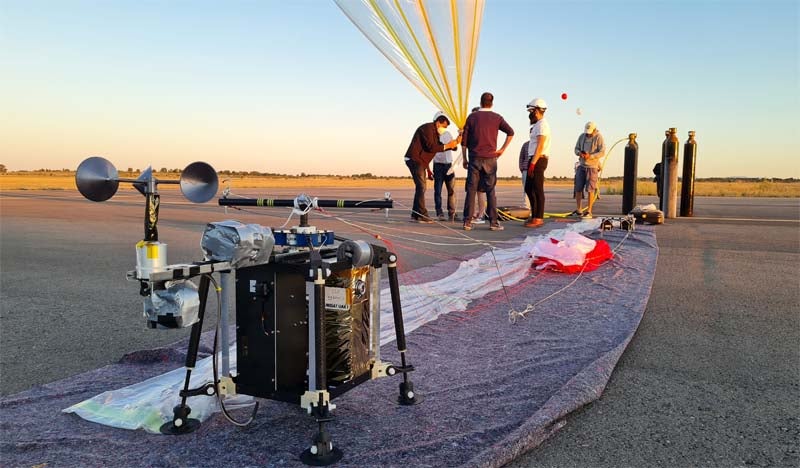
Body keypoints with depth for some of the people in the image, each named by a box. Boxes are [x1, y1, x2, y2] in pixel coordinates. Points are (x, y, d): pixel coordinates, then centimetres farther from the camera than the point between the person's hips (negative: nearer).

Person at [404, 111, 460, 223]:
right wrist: (447, 146, -15)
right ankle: (422, 215, -11)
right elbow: (431, 147, -20)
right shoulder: (427, 128, -12)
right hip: (415, 160, -11)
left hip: (420, 161, 11)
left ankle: (415, 214, 15)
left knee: (420, 188, 11)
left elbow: (438, 146, 17)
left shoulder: (435, 132, 20)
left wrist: (453, 144, 5)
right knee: (421, 187, -12)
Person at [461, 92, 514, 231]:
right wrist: (502, 149, 0)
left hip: (475, 158, 1)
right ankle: (493, 222, 2)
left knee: (471, 189, 2)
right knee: (490, 190, 3)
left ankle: (467, 221, 1)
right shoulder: (496, 117, 3)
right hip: (490, 158, 0)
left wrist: (464, 158, 9)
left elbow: (464, 139, 3)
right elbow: (510, 132, -6)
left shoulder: (472, 117, 5)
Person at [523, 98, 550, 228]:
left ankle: (538, 218, -4)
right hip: (535, 160, 10)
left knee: (538, 190, -7)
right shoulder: (538, 125, 20)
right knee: (528, 189, 12)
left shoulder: (542, 124, -11)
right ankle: (534, 216, 18)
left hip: (538, 160, -10)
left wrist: (533, 163, -23)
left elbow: (540, 146, -19)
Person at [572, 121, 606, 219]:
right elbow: (576, 149, 12)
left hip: (592, 166, -5)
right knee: (578, 188, 2)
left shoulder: (598, 137, -6)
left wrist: (590, 156, -25)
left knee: (590, 189, -6)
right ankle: (578, 210, 10)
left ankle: (589, 212, -2)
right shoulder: (581, 136, 8)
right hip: (581, 165, 5)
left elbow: (602, 152, -12)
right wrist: (579, 153, -12)